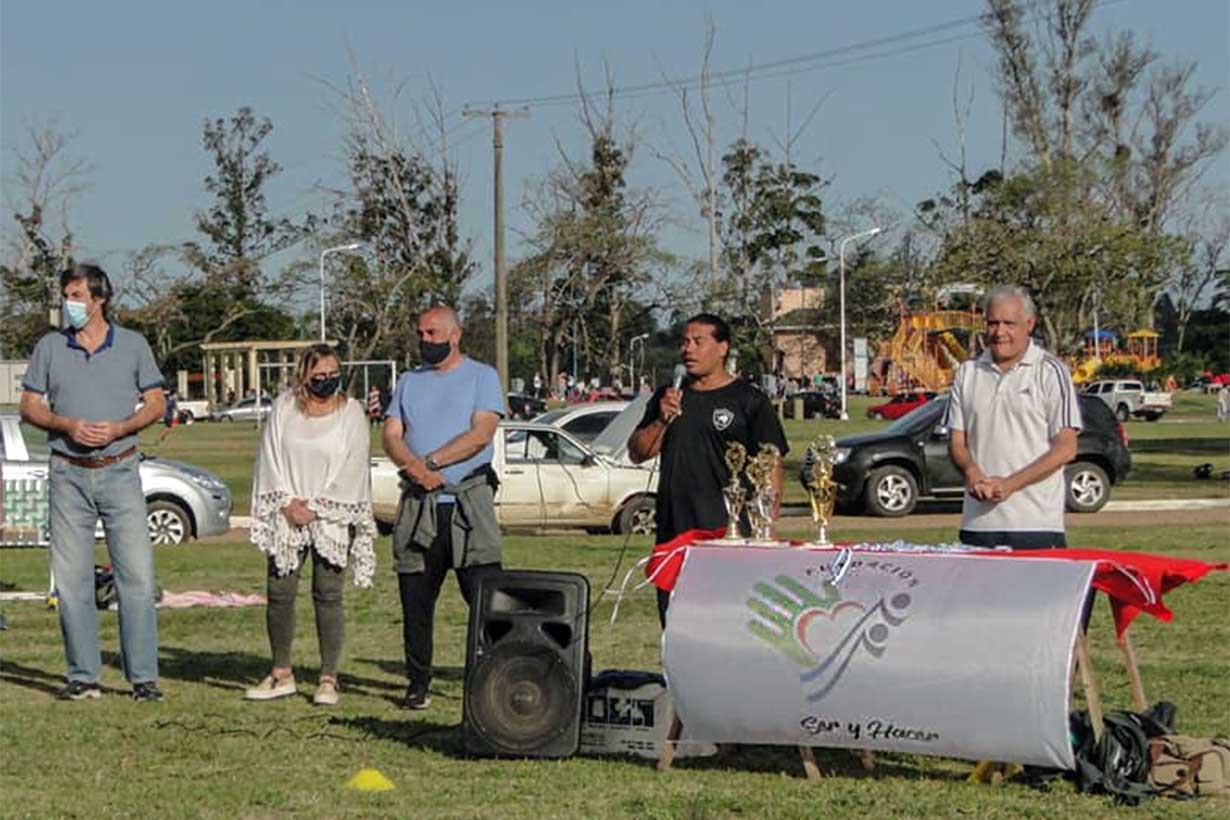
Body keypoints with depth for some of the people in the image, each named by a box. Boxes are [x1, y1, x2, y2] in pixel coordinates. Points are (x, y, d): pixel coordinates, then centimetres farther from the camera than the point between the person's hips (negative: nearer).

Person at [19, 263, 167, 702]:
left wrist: (119, 428, -11)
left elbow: (155, 403, 7)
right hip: (68, 473, 1)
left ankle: (143, 677, 0)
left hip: (120, 471, -1)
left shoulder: (133, 345, 5)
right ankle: (83, 676, 8)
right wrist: (67, 425, -12)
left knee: (137, 575, -5)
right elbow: (29, 406, 7)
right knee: (71, 579, 1)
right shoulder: (49, 347, 7)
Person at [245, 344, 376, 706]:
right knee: (279, 592, 1)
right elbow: (271, 459, 4)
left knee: (328, 595, -4)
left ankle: (328, 678, 1)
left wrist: (315, 508, -8)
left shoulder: (351, 412, 1)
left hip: (332, 517, -2)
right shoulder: (284, 407, 6)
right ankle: (282, 674, 12)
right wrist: (289, 503, -7)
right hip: (287, 515, 2)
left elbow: (352, 470, -4)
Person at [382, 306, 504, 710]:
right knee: (415, 601, 5)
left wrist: (430, 463, -13)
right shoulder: (409, 382, 18)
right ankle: (418, 683, 13)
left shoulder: (482, 377, 5)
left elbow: (480, 434, -9)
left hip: (468, 502, -4)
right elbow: (391, 436, 7)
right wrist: (414, 466, -14)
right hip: (417, 506, 4)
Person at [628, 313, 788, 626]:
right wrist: (663, 420, -5)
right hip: (674, 530, 5)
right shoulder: (667, 397, 17)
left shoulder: (749, 400, 1)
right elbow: (637, 453, 13)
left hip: (728, 530, -5)